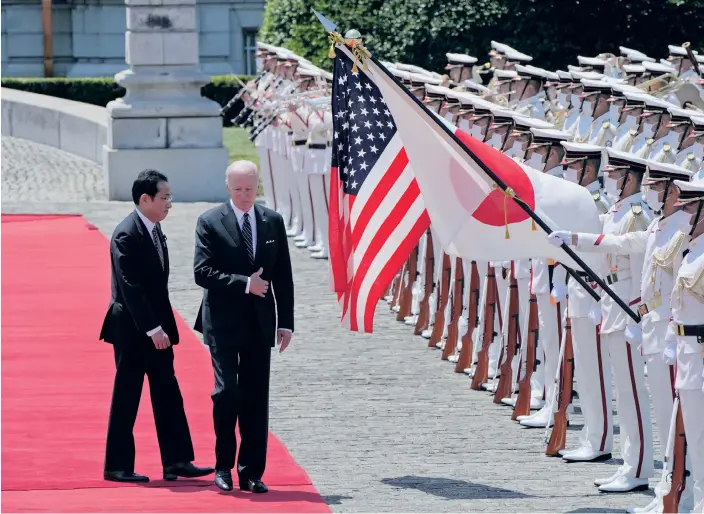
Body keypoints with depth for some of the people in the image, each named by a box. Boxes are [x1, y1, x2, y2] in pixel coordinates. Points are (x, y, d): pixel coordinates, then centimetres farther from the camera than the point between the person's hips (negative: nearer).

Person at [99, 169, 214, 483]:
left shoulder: (154, 230, 10)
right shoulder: (126, 235, -18)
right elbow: (130, 288, -22)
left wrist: (162, 326, 12)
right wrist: (152, 329, -23)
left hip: (154, 328, 9)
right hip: (132, 328, -9)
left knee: (167, 394, 7)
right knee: (126, 397, 0)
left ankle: (176, 462, 9)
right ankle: (117, 466, 8)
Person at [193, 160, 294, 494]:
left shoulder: (273, 222, 7)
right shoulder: (210, 222, -3)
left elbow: (283, 275, 9)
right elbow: (202, 272, -10)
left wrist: (286, 322, 5)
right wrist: (244, 284, -17)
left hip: (260, 324, 3)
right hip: (223, 322, -3)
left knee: (256, 398, 4)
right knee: (227, 391, -10)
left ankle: (251, 472, 9)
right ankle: (223, 466, 6)